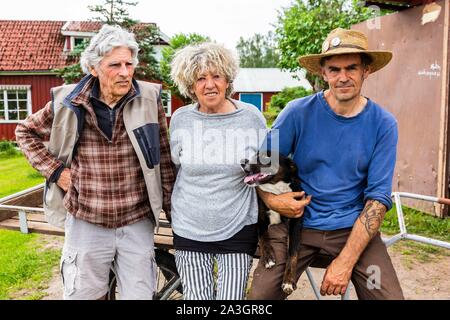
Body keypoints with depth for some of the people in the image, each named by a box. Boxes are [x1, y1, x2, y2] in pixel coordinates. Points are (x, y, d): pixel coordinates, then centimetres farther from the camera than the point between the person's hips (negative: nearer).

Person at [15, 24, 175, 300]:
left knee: (140, 294, 11)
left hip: (138, 223, 0)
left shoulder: (149, 100, -7)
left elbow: (164, 158, 1)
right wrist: (54, 170, 0)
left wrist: (172, 208, 3)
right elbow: (26, 132, 11)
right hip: (86, 223, 1)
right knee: (82, 294, 14)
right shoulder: (69, 103, -5)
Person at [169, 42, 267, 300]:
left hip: (237, 230, -1)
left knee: (232, 297, 1)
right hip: (190, 229, 1)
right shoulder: (181, 118, 0)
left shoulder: (252, 116, -2)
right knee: (197, 298, 6)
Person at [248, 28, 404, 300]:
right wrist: (270, 199, -20)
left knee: (389, 295, -13)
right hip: (297, 222, 0)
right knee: (261, 295, -11)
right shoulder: (298, 112, -7)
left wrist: (346, 261, -14)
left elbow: (378, 196, -7)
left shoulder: (383, 124, -5)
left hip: (353, 226, 1)